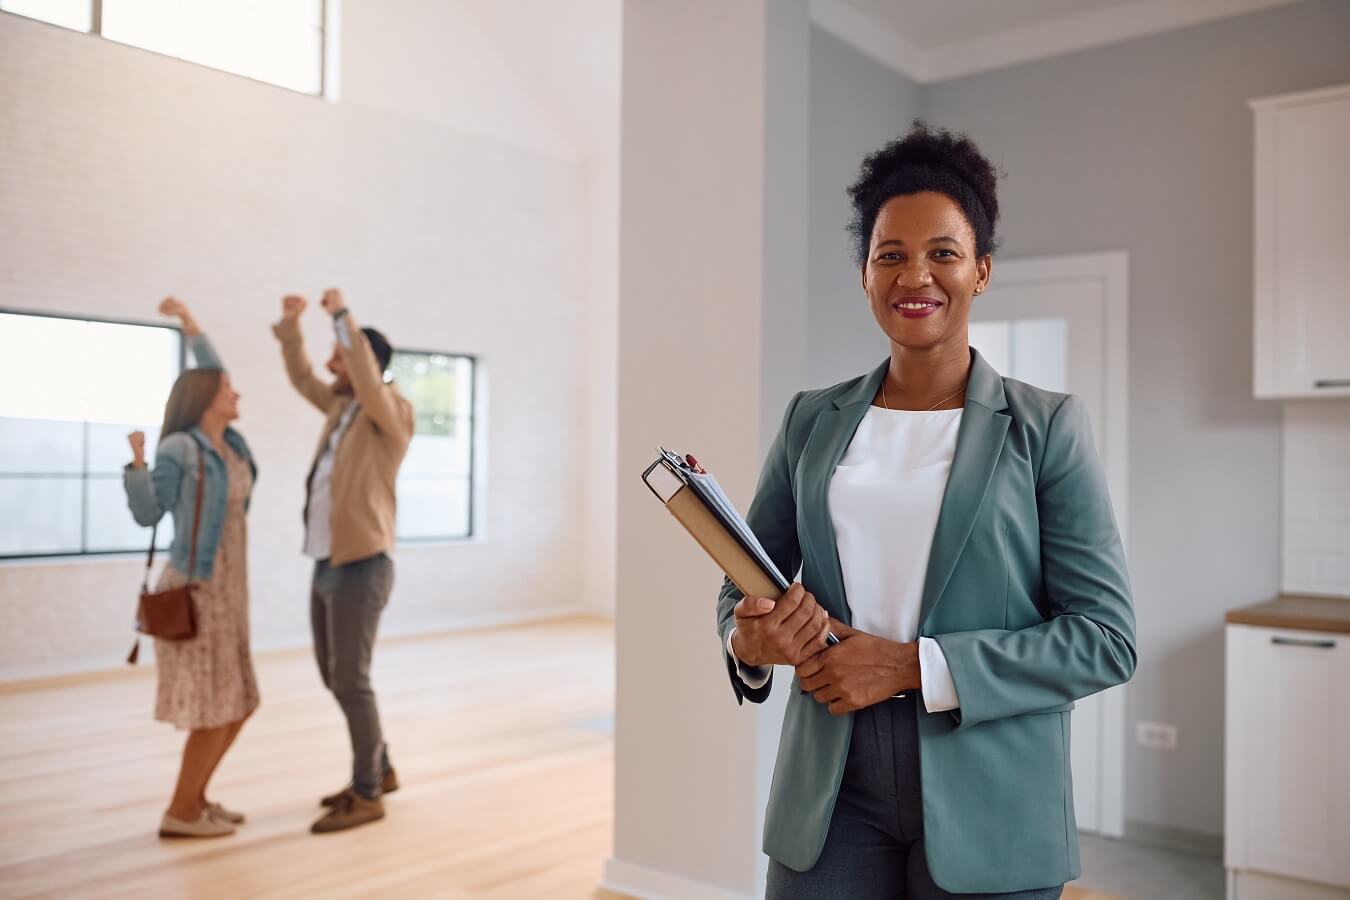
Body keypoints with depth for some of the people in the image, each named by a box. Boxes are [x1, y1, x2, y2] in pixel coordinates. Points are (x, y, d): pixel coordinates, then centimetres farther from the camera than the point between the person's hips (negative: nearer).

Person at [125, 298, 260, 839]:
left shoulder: (229, 444, 9)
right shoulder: (178, 449, -11)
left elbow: (211, 378, 23)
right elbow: (147, 515, -10)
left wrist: (190, 324, 27)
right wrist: (136, 461, -22)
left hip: (226, 589, 8)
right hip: (195, 590, -8)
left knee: (237, 704, 11)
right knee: (216, 708, -5)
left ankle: (194, 799, 24)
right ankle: (179, 814, 7)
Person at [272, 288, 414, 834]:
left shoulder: (392, 411, -11)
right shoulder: (342, 406, 13)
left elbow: (367, 379, -31)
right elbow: (301, 378, 27)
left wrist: (342, 315, -24)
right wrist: (290, 325, 15)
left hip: (361, 568, -9)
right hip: (327, 565, 9)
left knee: (351, 683, -5)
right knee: (333, 678, 15)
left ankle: (367, 795, 7)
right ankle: (380, 771, 29)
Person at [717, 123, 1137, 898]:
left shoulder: (1047, 426, -4)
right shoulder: (812, 421, 5)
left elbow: (1107, 637, -8)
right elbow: (743, 585, 12)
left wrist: (916, 667, -17)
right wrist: (749, 641, -11)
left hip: (985, 804, -2)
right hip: (833, 792, 2)